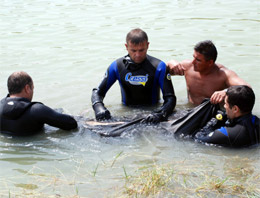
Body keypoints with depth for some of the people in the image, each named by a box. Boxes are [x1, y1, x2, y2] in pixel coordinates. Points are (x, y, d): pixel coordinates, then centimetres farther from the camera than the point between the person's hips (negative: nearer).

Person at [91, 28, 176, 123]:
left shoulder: (159, 67, -10)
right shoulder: (117, 66, -3)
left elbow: (170, 98, -15)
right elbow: (97, 92, 2)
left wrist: (160, 114, -37)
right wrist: (99, 107, -21)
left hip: (151, 111, -1)